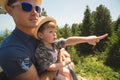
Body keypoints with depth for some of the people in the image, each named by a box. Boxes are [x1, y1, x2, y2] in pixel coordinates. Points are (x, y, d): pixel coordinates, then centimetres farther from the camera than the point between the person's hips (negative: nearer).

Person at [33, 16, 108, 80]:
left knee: (68, 72, 12)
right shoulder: (40, 51, -30)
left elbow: (68, 41, -22)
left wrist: (87, 39, -29)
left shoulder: (54, 43, -11)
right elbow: (49, 67, -31)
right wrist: (63, 63, -21)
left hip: (55, 69, 7)